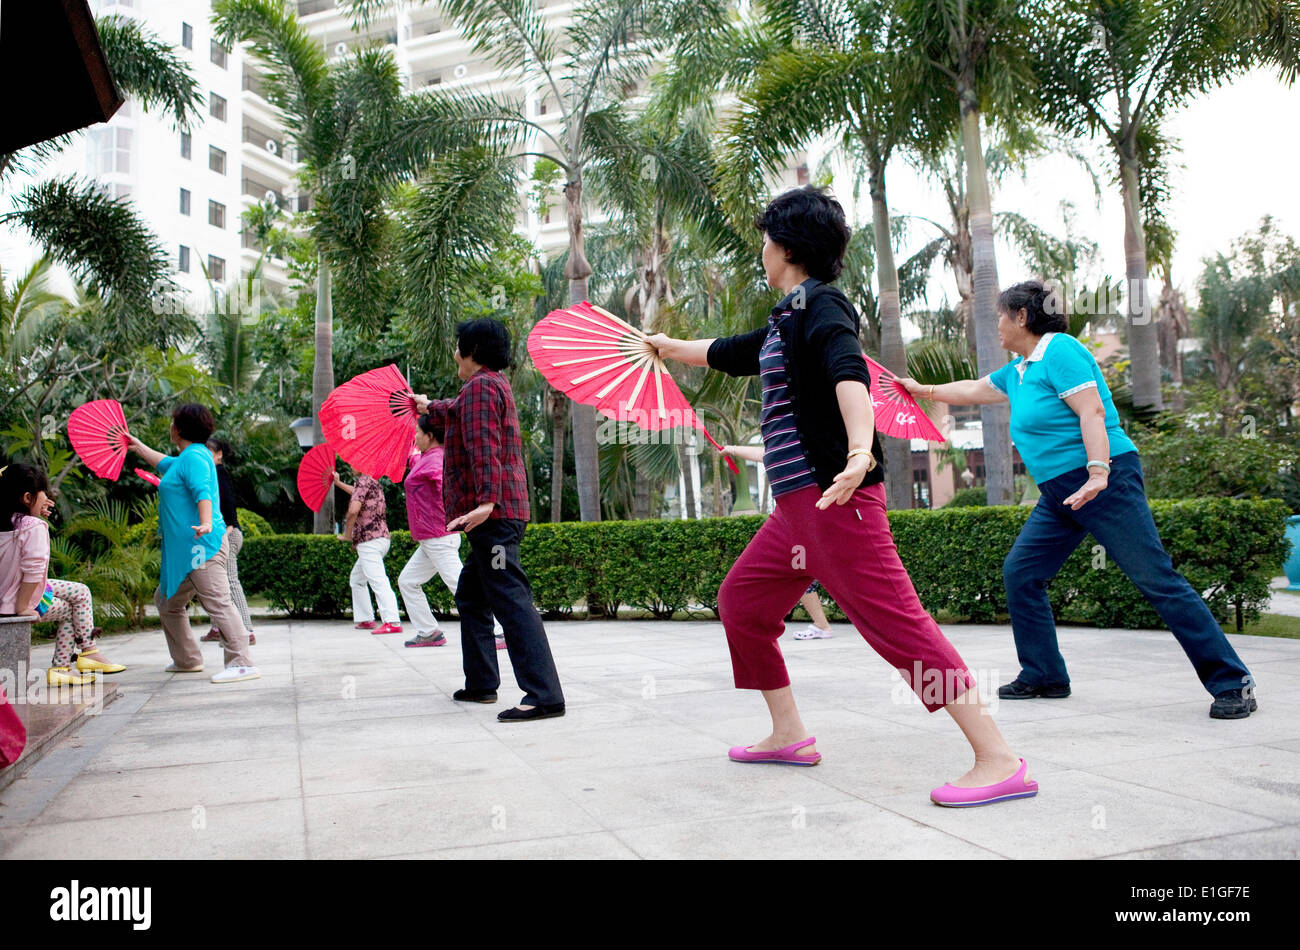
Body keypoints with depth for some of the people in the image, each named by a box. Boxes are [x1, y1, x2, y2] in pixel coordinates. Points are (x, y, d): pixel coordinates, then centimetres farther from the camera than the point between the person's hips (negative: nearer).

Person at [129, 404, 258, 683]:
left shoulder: (194, 456, -10)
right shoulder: (184, 458, 22)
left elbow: (202, 491, -26)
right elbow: (164, 462, 44)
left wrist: (206, 523, -42)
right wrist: (137, 446, 57)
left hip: (203, 545, -11)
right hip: (184, 548, 11)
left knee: (217, 602, -17)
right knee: (167, 600, 21)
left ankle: (242, 664, -22)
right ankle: (187, 660, 30)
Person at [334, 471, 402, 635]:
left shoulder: (363, 481, -11)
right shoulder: (374, 483, 19)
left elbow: (353, 510, -23)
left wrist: (347, 534, -8)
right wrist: (338, 483, 55)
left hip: (370, 540, -10)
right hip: (381, 537, 10)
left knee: (378, 581, -19)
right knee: (356, 579, 23)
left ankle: (393, 622, -29)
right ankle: (366, 620, 25)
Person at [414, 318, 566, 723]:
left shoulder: (481, 387, -8)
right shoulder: (496, 385, 24)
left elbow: (484, 449, -23)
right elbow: (459, 412, 46)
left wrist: (486, 500, -33)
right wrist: (429, 406, 63)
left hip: (493, 514, -11)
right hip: (500, 513, 11)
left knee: (511, 599, -17)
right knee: (470, 596, 20)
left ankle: (545, 694, -22)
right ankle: (481, 683, 27)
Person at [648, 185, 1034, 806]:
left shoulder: (819, 306, -8)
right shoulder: (785, 322, 20)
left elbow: (848, 372, -28)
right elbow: (727, 354, 37)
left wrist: (861, 450, -45)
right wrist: (670, 347, 53)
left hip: (834, 497, -10)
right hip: (797, 503, 10)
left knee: (895, 620, -16)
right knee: (741, 600, 15)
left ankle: (1000, 761, -12)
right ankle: (789, 736, 24)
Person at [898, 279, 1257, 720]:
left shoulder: (1060, 350, -10)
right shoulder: (1018, 370, 17)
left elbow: (1092, 410, -20)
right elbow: (973, 390, 34)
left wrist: (1097, 472, -31)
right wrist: (922, 391, 41)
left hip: (1107, 481, -10)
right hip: (1059, 493, 10)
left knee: (1156, 579, -10)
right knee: (1020, 572, 6)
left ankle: (1233, 683, -2)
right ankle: (1044, 676, 16)